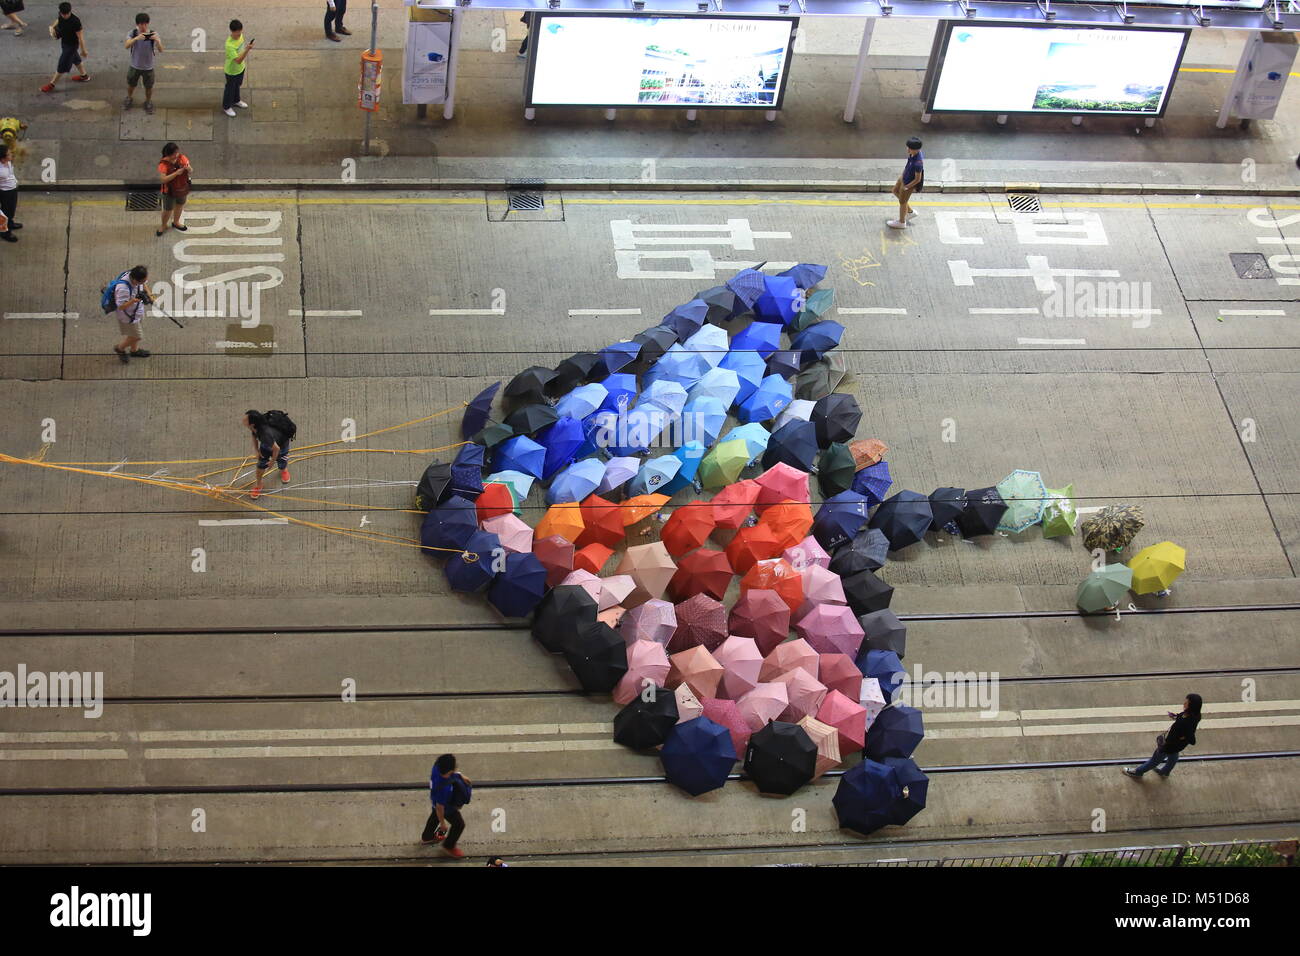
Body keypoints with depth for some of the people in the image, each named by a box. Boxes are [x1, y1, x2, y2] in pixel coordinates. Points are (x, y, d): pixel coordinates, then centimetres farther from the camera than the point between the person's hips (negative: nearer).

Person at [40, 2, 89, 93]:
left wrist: (83, 50, -17)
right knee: (75, 59, 29)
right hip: (64, 41, 8)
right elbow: (58, 21, 13)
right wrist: (52, 27, -8)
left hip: (71, 45, -8)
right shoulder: (61, 15, -13)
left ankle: (51, 85, 15)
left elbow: (80, 36, -26)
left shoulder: (75, 21, -35)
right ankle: (84, 75, 52)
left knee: (62, 65, 4)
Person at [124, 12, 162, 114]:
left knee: (149, 87, 16)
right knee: (131, 85, 21)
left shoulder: (153, 34, -18)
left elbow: (160, 50, -26)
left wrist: (157, 40, -47)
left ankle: (148, 102, 43)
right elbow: (127, 46, -34)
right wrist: (136, 38, -53)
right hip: (135, 66, 1)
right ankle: (129, 99, 49)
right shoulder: (132, 33, -18)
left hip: (148, 67, -1)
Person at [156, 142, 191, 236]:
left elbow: (191, 173, -6)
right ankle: (163, 226, 39)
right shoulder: (163, 164, -25)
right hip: (169, 191, -4)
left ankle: (176, 222, 51)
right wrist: (176, 173, -40)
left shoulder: (182, 158, -12)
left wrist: (189, 169, -31)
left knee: (180, 206, 25)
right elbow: (163, 179, -33)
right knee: (168, 210, 11)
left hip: (183, 188, 4)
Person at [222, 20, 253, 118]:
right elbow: (238, 60, -43)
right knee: (230, 88, 17)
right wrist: (247, 50, -52)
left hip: (240, 68, 7)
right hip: (232, 71, -7)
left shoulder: (240, 35, -15)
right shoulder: (230, 45, -42)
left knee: (237, 85, 31)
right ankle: (226, 107, 42)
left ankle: (236, 101, 58)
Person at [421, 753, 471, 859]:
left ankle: (427, 838, 62)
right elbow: (440, 807, -30)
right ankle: (448, 846, 46)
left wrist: (460, 776, -1)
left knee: (435, 815, 35)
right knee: (459, 824, 20)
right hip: (446, 807, -7)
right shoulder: (444, 788, -47)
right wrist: (442, 823, -15)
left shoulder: (437, 765, -30)